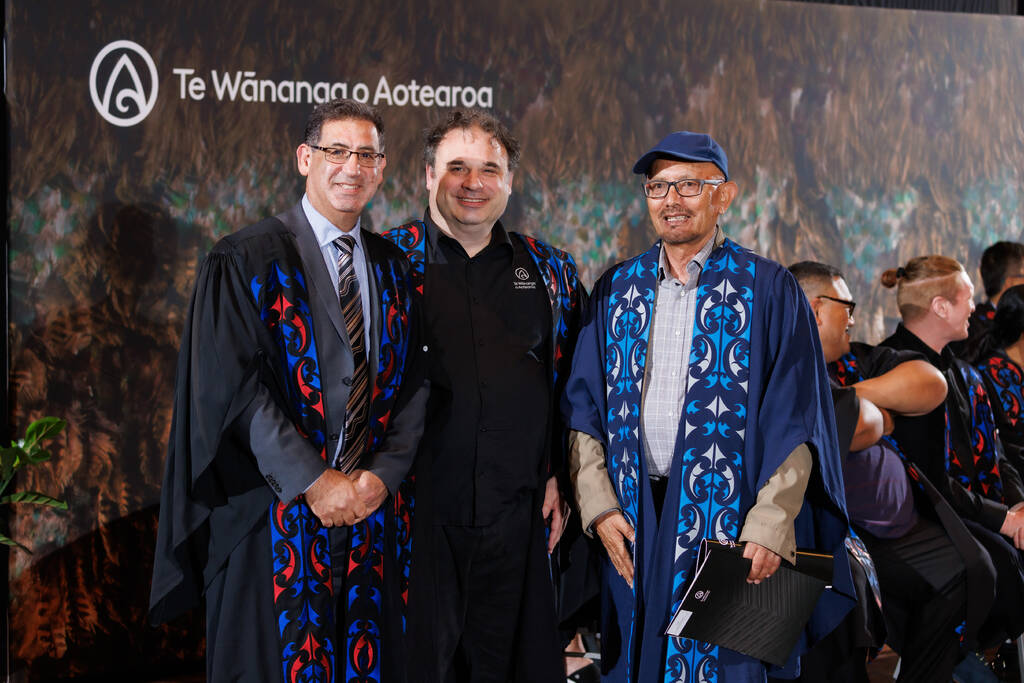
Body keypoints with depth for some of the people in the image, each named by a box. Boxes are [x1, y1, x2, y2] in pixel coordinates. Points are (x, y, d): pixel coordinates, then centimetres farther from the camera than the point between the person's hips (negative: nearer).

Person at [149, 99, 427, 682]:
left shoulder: (394, 270, 11)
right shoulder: (246, 261, -4)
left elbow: (413, 382, 8)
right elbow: (235, 387, -12)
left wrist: (383, 475, -7)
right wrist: (315, 482, -15)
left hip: (374, 513, 4)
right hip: (275, 515, -4)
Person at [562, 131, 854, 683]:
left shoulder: (768, 290, -1)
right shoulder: (616, 290, 9)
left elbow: (793, 420, -6)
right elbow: (583, 407, 7)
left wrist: (770, 526, -15)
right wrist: (599, 505, -4)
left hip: (729, 517, -3)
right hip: (635, 520, 3)